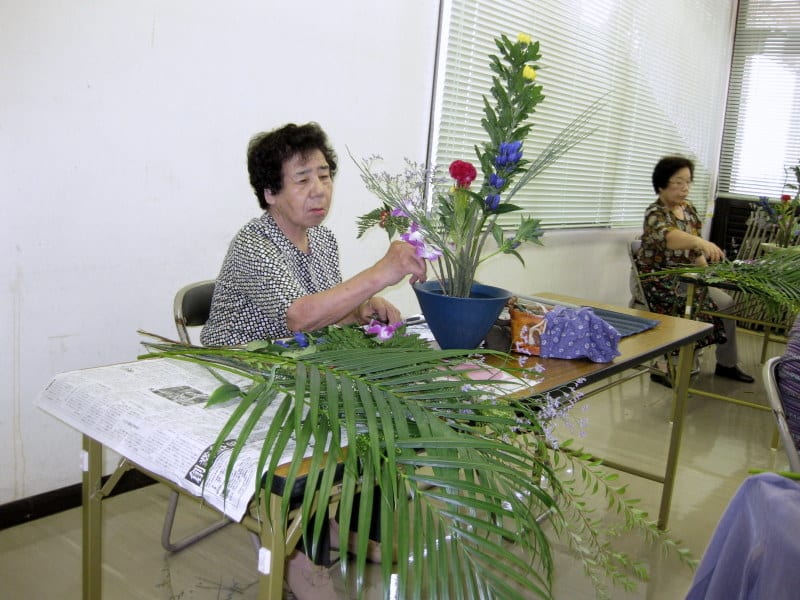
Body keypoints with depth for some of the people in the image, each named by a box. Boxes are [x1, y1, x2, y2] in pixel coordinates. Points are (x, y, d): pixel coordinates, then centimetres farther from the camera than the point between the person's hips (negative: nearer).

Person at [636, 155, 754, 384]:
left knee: (727, 303, 0)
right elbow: (669, 236, -42)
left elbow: (694, 248, 15)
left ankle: (727, 364, 16)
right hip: (660, 283, -8)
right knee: (706, 306, -24)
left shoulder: (688, 209, 7)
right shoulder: (655, 214, -18)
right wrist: (702, 242, -59)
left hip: (685, 278, 8)